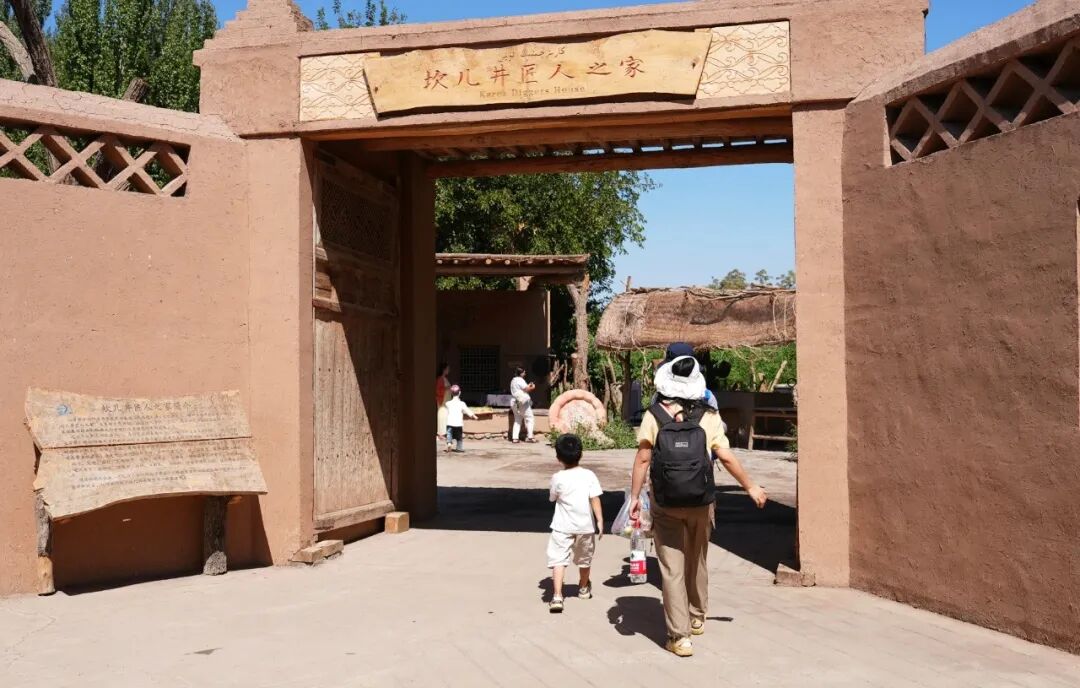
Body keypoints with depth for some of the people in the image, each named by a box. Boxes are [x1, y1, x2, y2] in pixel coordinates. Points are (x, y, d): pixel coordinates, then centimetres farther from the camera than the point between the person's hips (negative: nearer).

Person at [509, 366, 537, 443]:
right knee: (529, 418, -1)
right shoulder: (520, 380, -11)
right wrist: (532, 387, 1)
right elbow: (526, 389, -16)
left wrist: (528, 386, 16)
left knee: (517, 420, 10)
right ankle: (529, 437, -5)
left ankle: (515, 438, 3)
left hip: (515, 403, 9)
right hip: (523, 402, -9)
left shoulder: (513, 381, 19)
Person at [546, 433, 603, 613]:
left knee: (558, 559, -6)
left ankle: (557, 596, -21)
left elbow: (552, 498, 6)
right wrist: (600, 520, -4)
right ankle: (583, 588, 44)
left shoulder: (557, 478, -8)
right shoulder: (589, 475, -7)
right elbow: (595, 499, -9)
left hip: (563, 527, -3)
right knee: (584, 559, 22)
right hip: (586, 526, 3)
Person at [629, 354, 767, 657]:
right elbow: (726, 458, -5)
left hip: (665, 507, -2)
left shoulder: (654, 416, -6)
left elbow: (643, 459, -9)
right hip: (701, 505, 2)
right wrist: (751, 487, 7)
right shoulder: (709, 417, -4)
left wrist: (634, 497, -3)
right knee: (697, 562, 21)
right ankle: (697, 618, 38)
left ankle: (680, 635, -1)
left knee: (672, 569, 2)